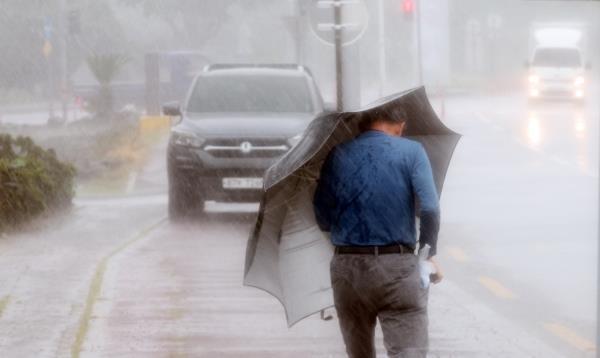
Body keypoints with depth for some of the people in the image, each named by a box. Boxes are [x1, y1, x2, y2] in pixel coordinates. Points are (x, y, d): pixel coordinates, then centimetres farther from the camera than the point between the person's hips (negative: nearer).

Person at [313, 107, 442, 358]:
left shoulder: (338, 156, 9)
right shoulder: (411, 152, 1)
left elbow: (323, 219, 6)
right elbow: (429, 209, -10)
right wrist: (429, 254, 4)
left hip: (346, 268, 3)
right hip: (397, 267, -3)